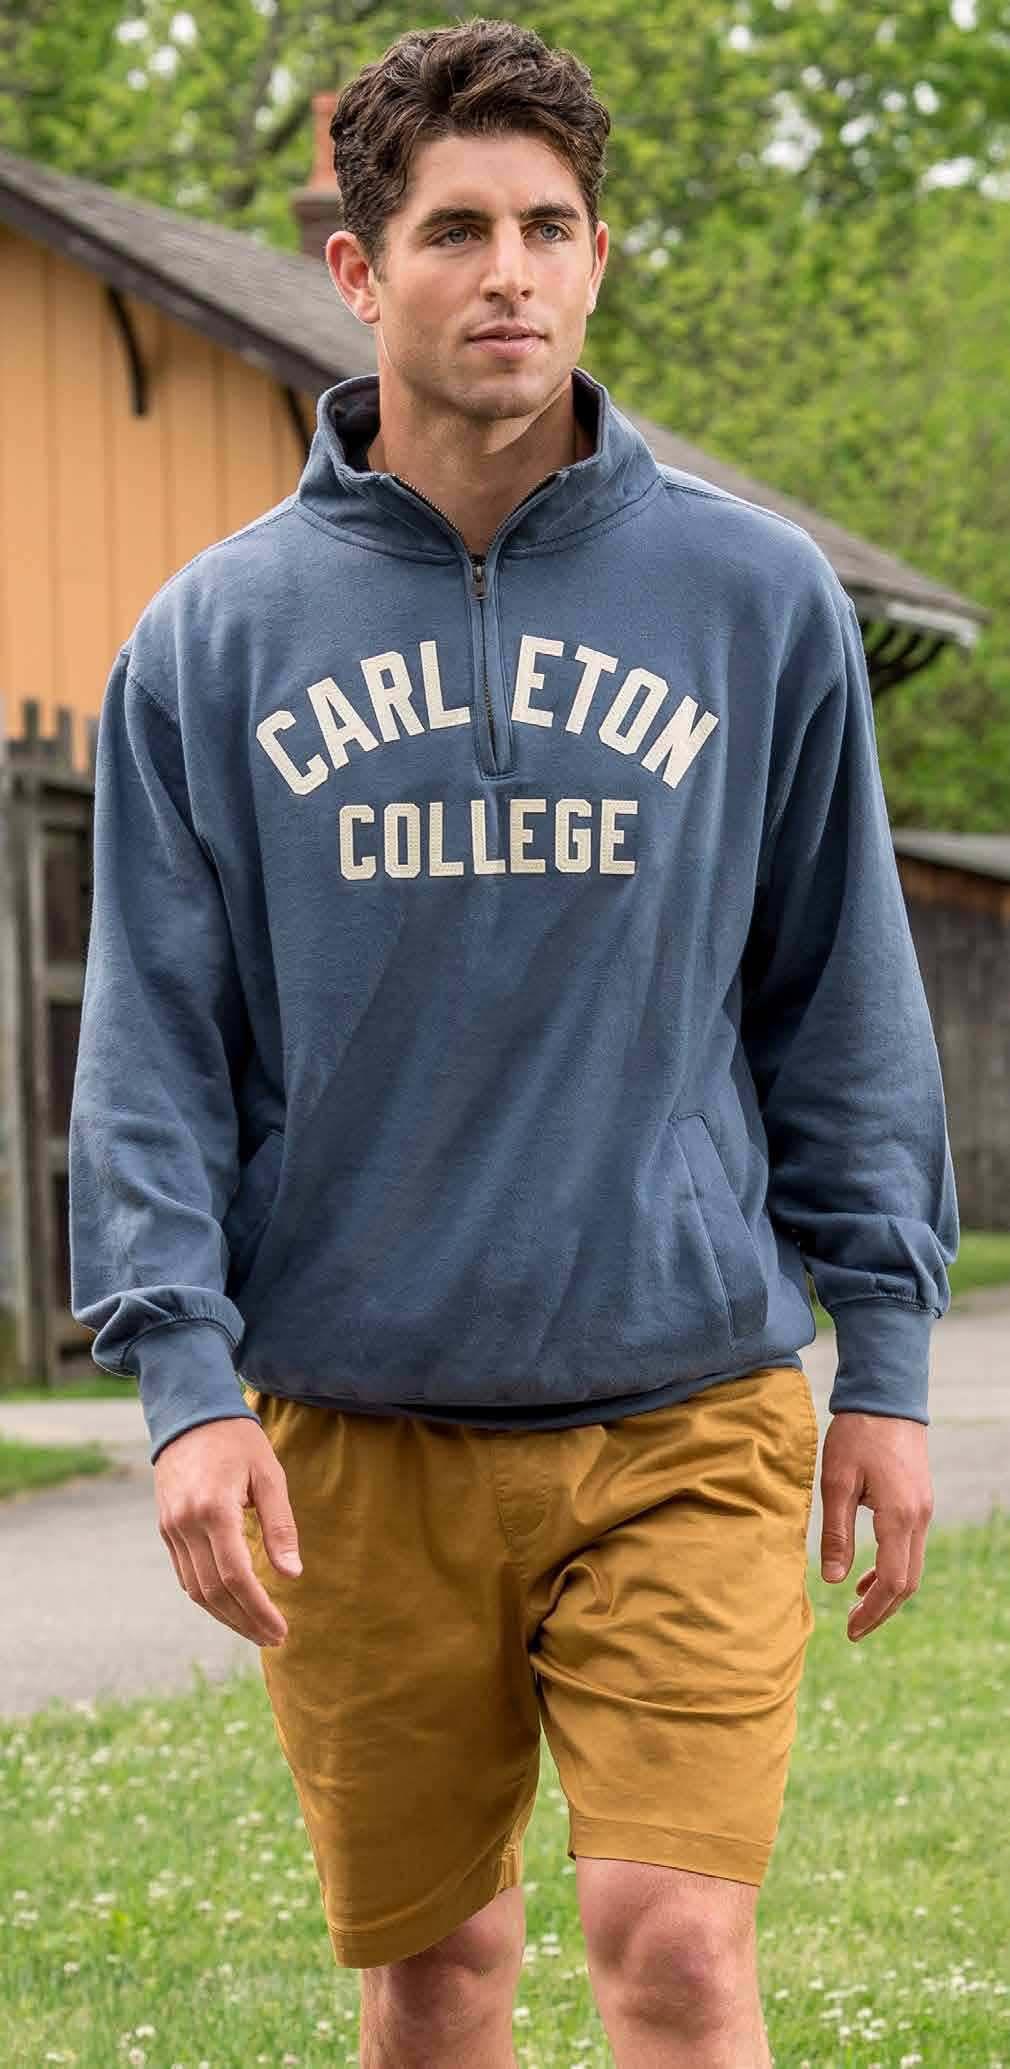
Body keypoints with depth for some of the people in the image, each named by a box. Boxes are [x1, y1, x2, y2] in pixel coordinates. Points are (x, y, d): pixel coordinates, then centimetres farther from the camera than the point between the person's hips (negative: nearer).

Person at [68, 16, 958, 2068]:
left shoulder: (756, 599, 4)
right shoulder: (216, 634, 3)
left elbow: (841, 995, 8)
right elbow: (156, 1038, 3)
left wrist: (886, 1354, 5)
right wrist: (183, 1375, -8)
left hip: (685, 1410, -1)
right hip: (355, 1431, 1)